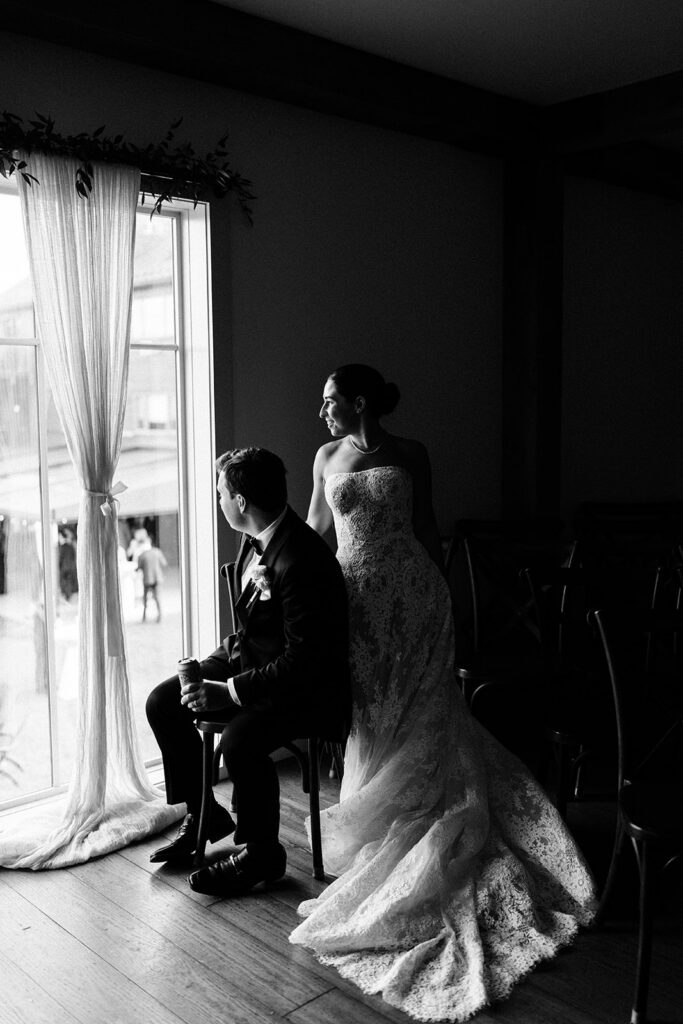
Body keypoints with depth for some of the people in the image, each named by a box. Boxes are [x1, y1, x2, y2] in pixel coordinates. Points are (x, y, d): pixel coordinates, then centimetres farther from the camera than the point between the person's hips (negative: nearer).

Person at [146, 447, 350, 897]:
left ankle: (261, 851, -5)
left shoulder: (301, 561, -28)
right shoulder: (255, 538, 1)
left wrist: (229, 692, -28)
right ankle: (203, 812, 20)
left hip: (308, 686, -9)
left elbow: (301, 663, -28)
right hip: (253, 657, 10)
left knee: (240, 739, -32)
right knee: (162, 703, 2)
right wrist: (230, 649, 1)